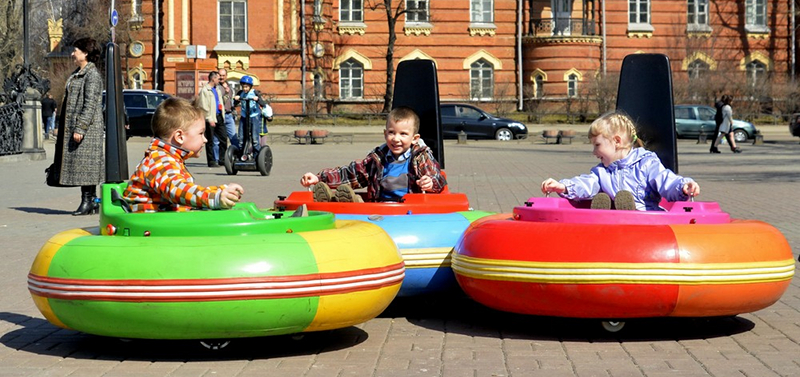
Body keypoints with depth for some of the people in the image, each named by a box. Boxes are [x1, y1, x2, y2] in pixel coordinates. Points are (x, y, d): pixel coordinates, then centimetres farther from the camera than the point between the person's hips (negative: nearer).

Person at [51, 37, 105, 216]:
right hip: (72, 127, 9)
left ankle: (88, 201, -4)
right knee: (80, 167, 8)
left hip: (87, 129, -9)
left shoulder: (92, 74, -11)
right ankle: (91, 201, 12)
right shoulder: (77, 74, 18)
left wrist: (80, 128, -21)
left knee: (84, 164, -8)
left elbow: (90, 104, -17)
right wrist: (63, 129, 20)